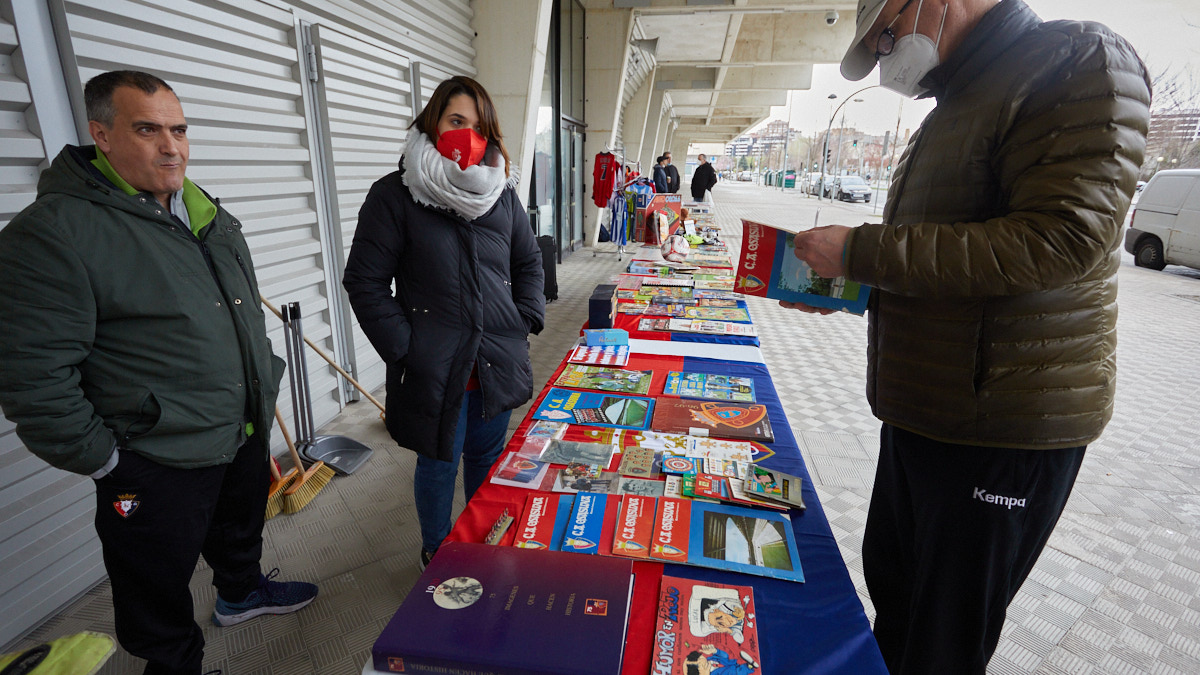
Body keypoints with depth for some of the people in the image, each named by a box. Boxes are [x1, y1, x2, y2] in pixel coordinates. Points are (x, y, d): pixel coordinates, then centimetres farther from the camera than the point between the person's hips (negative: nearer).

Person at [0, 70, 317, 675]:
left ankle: (241, 591, 57)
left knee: (241, 531, 31)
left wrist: (261, 389, 17)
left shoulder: (206, 214, 7)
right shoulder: (54, 231, -19)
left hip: (246, 433, 8)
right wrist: (102, 460, -15)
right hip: (157, 462, -7)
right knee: (159, 602, 14)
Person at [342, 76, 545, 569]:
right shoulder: (394, 195, -7)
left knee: (488, 456, 19)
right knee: (439, 462, 11)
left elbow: (528, 260, 16)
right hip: (434, 367, -4)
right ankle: (437, 555, 37)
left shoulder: (501, 192, 7)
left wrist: (526, 321, 5)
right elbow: (365, 282, -8)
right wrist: (404, 348, -13)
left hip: (498, 361, 5)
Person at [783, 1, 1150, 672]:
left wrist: (860, 249, -21)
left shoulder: (1082, 58, -12)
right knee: (890, 580, 24)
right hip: (923, 409, 9)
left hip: (1006, 427, -9)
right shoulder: (959, 104, 17)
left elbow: (1063, 237, -25)